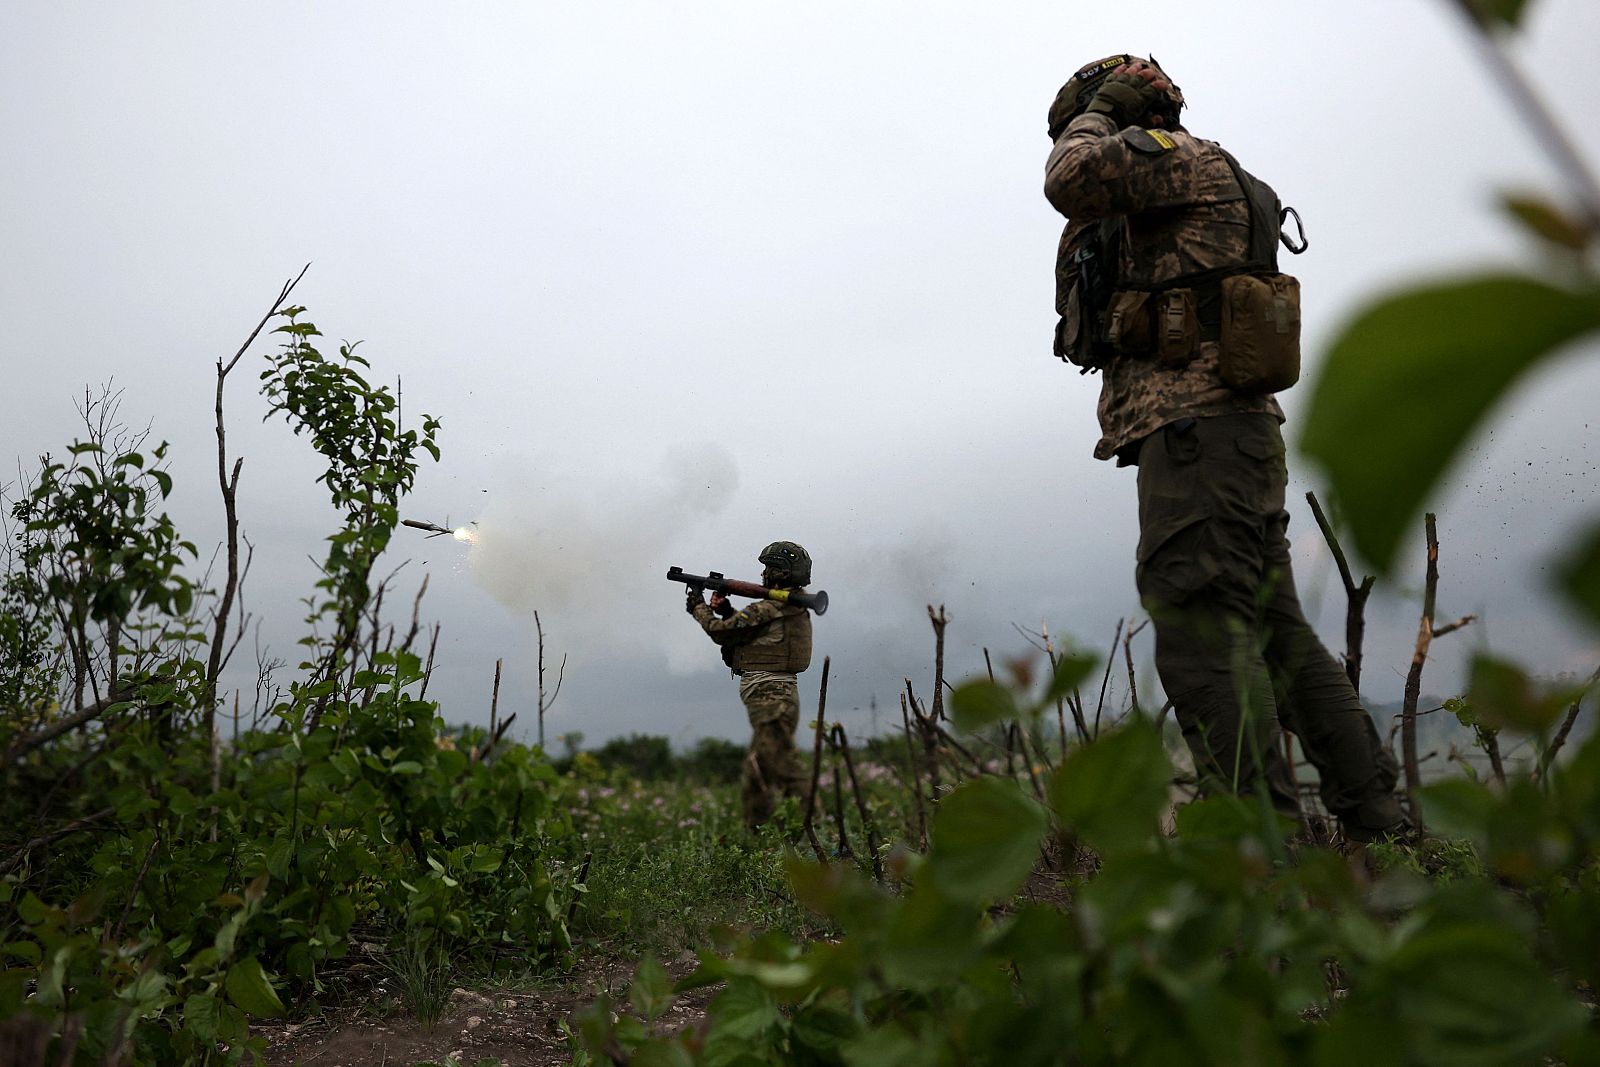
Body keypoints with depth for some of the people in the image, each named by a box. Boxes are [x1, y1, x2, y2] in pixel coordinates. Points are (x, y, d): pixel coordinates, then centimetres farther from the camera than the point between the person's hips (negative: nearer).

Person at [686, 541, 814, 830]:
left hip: (770, 701, -10)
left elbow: (720, 631, -6)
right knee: (755, 774, 16)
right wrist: (726, 610, 11)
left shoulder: (766, 610, -15)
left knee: (784, 771, -11)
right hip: (780, 699, 10)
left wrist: (699, 606, 11)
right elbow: (749, 632, 23)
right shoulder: (796, 608, 14)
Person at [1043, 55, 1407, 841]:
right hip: (1235, 432, 10)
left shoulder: (1180, 156, 2)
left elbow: (1072, 177, -13)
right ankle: (1377, 823, 14)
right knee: (1277, 636, 10)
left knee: (1203, 642, -16)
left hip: (1196, 427, -10)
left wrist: (1098, 111, 5)